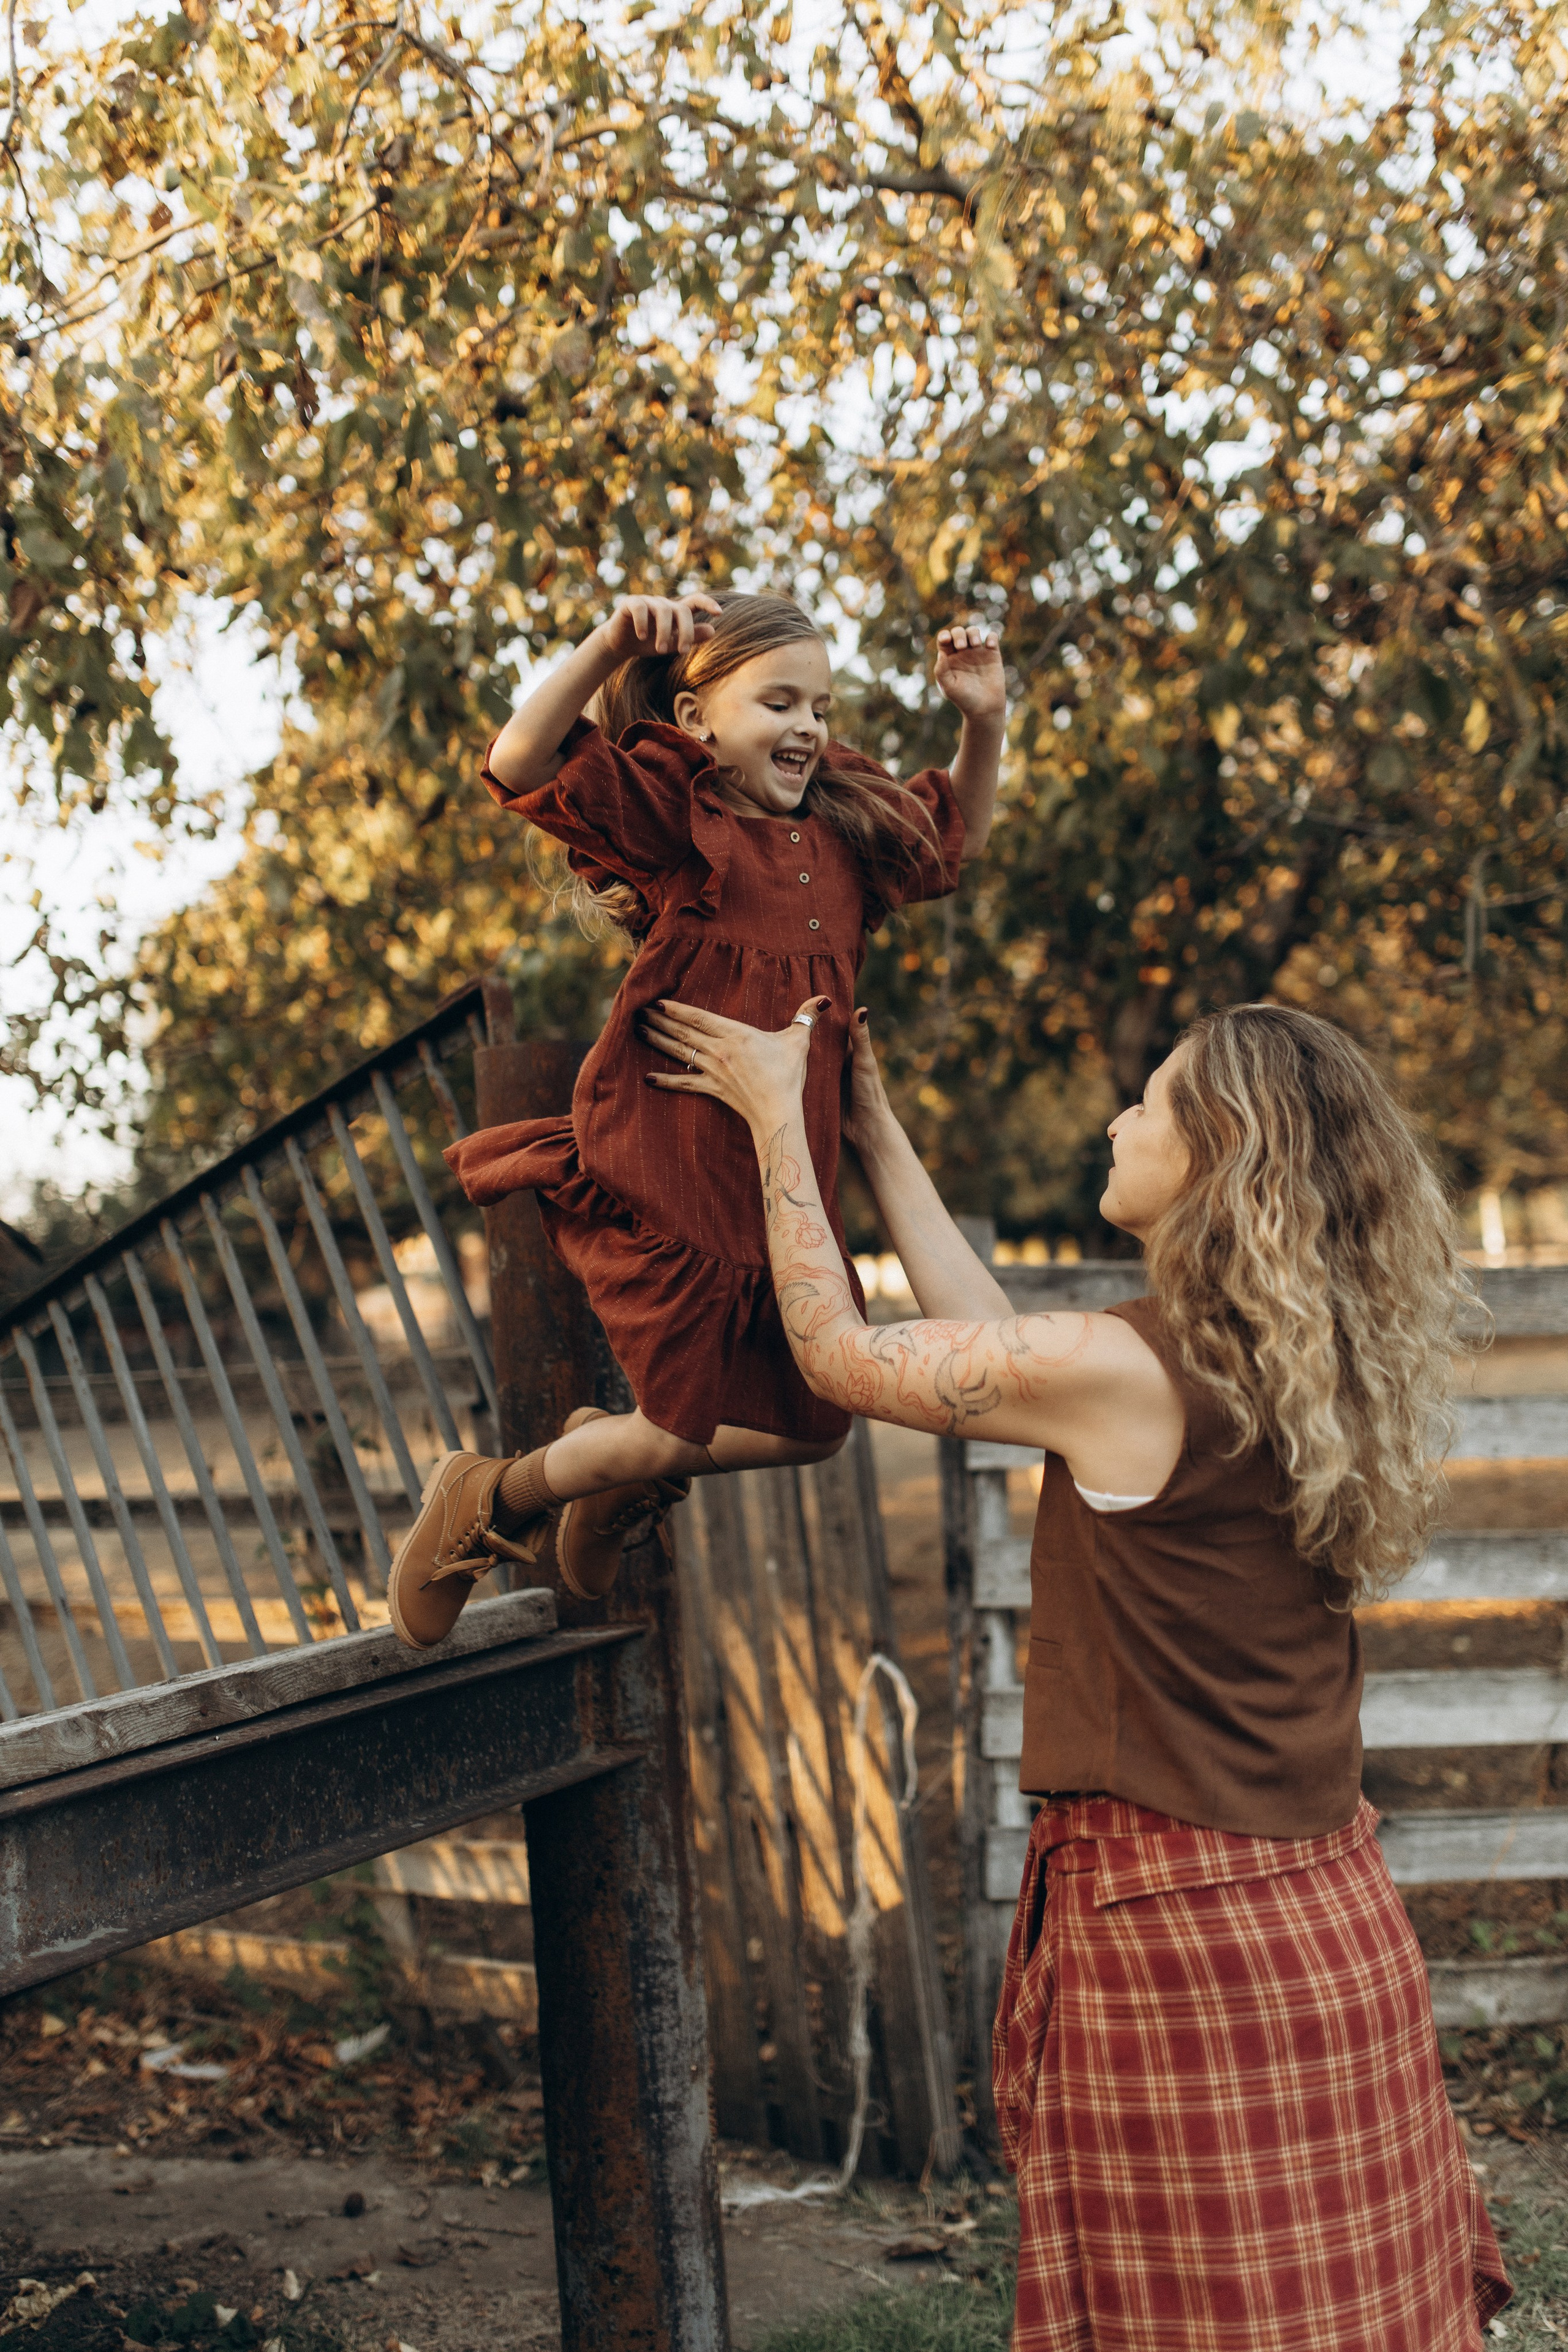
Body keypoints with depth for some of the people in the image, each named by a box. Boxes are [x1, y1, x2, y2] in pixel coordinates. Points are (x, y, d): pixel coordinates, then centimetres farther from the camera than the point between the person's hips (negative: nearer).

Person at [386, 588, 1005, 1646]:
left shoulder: (848, 828, 12)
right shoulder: (668, 810, -8)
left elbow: (956, 836, 30)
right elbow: (523, 765, -23)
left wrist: (985, 724, 13)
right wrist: (610, 643, -34)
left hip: (784, 1184, 7)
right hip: (662, 1174, -7)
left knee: (810, 1423, 10)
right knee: (690, 1429, -3)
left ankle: (618, 1466, 37)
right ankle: (487, 1502, 24)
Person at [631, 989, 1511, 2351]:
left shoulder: (1125, 1374, -21)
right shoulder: (1294, 1373, 4)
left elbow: (836, 1352, -8)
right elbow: (996, 1358, 13)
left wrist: (778, 1115, 2)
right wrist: (875, 1136, 19)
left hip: (1176, 1928, -8)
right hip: (1330, 1913, 8)